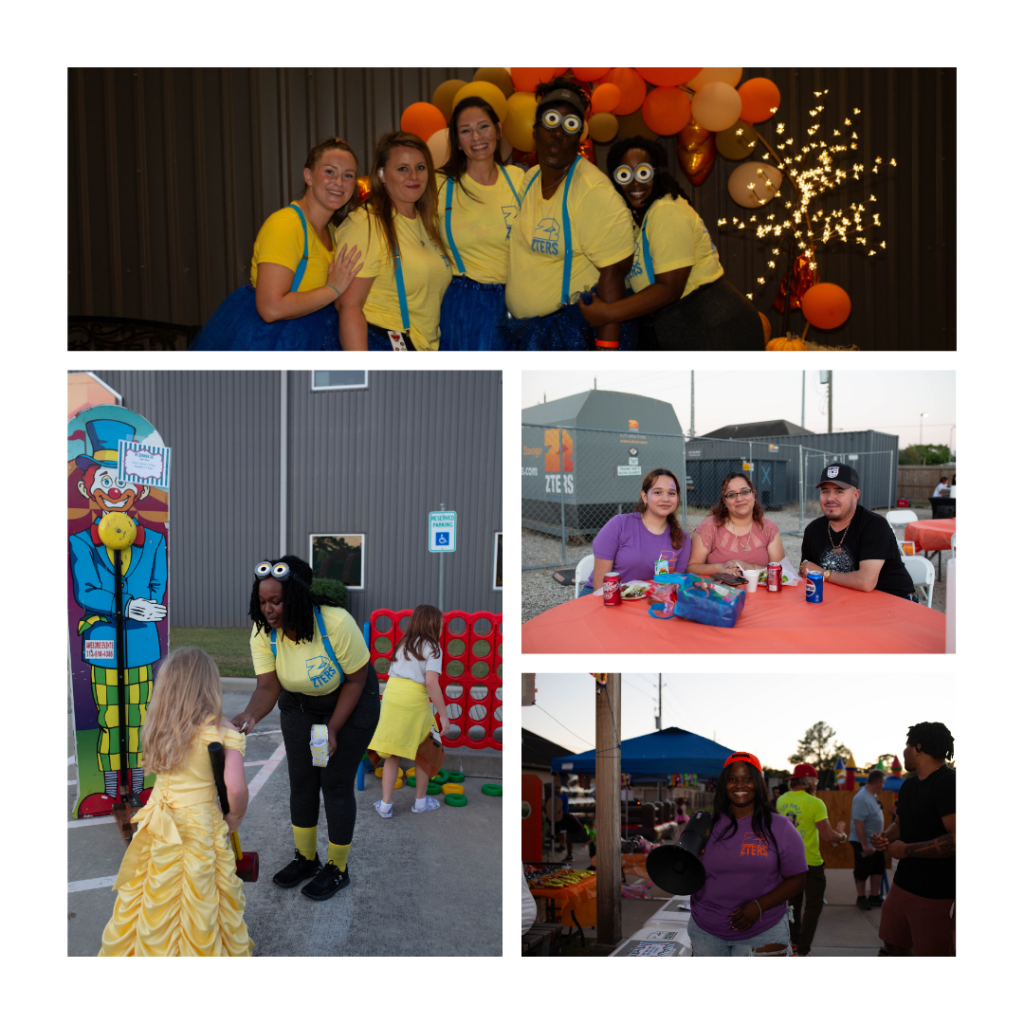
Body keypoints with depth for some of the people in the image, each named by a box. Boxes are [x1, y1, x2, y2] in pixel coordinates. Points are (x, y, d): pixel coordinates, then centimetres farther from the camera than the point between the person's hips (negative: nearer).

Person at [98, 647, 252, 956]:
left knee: (154, 894, 20)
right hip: (200, 824, -4)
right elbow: (236, 789, -24)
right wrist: (235, 817, -4)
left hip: (160, 823, 4)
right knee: (199, 895, 13)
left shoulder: (158, 727, -4)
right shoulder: (220, 732, -19)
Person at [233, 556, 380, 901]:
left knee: (336, 783, -2)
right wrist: (249, 716, -45)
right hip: (299, 702, 5)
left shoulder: (336, 624, -33)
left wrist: (333, 730, -22)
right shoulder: (263, 633, -20)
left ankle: (337, 869, 17)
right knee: (301, 780, 8)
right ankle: (305, 858, 30)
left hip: (351, 701, -4)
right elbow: (267, 686, -24)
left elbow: (356, 679, -21)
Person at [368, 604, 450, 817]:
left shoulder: (403, 644, 20)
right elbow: (431, 682, -11)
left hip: (391, 693, 5)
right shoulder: (432, 648, 0)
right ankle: (421, 801, 27)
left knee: (392, 754, 12)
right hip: (415, 699, -5)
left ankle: (385, 804, 13)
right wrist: (443, 715, -9)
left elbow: (393, 673, 18)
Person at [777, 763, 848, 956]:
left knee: (793, 902, 20)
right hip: (811, 861, -5)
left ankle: (793, 943, 28)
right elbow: (828, 836, -20)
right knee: (814, 905, 6)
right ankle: (802, 951, 1)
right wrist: (841, 835, 2)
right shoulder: (815, 803, -19)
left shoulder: (782, 800, -1)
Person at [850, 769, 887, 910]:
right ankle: (861, 898, 21)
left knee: (878, 868, 17)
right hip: (864, 843, -10)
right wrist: (865, 845, -27)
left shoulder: (873, 796, 4)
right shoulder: (862, 799, -27)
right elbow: (858, 822, -29)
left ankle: (874, 896, 29)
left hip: (875, 841, 10)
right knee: (862, 871, 5)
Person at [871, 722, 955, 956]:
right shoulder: (909, 784, 11)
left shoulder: (949, 783, -19)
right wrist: (885, 837, -1)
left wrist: (906, 850, -19)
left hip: (937, 893, -9)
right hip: (903, 884, 9)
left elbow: (956, 839, -27)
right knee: (893, 946, 17)